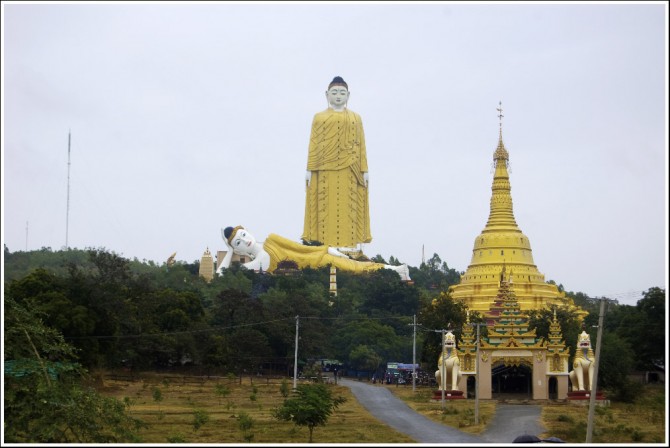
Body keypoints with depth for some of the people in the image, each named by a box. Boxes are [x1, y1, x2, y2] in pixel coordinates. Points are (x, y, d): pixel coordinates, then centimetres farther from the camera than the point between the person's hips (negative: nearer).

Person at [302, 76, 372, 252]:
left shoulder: (355, 118, 13)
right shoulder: (319, 117, 11)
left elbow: (360, 145, 8)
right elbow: (314, 145, 6)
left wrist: (364, 170, 1)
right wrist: (310, 169, -2)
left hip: (349, 171, 0)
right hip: (326, 171, 0)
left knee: (349, 205, -2)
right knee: (327, 205, -3)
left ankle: (350, 242, -1)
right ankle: (328, 243, -4)